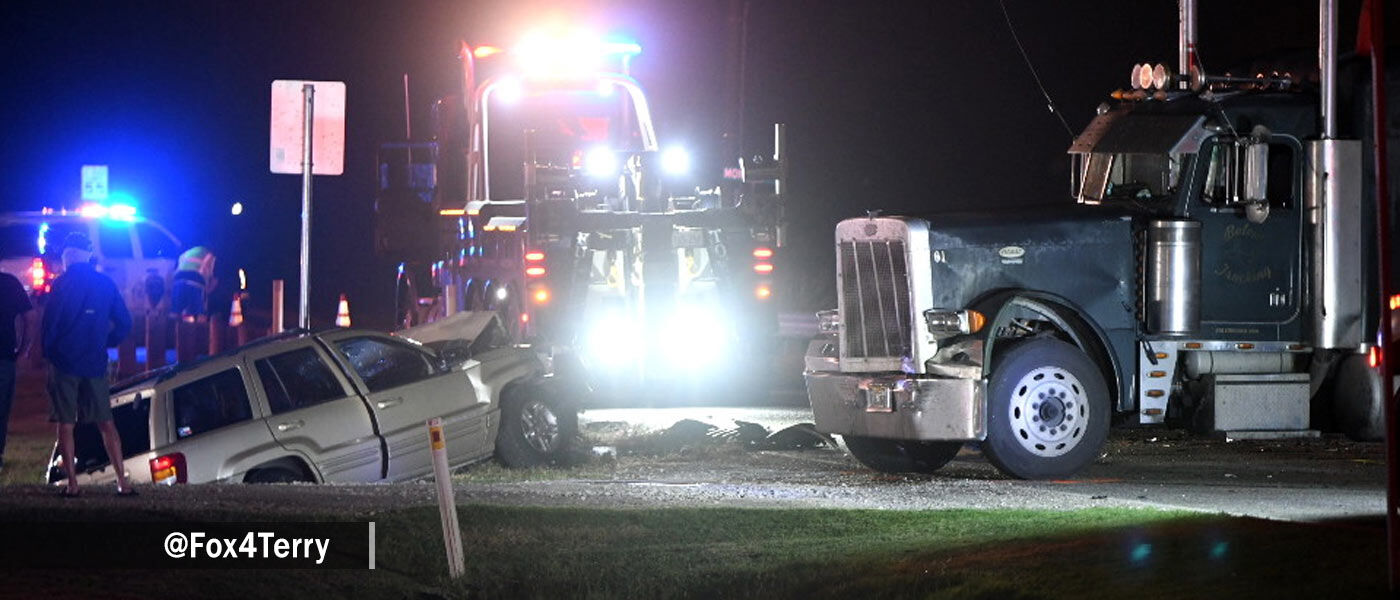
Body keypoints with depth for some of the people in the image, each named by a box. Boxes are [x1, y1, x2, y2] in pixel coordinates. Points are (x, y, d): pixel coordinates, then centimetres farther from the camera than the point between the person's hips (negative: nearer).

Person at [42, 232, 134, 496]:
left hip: (65, 362, -4)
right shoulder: (106, 284, 6)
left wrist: (47, 350, 4)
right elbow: (124, 323, 8)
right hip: (95, 364, 4)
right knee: (106, 423, 8)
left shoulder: (63, 283, -9)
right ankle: (122, 481, 2)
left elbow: (50, 321, -11)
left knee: (66, 425, 2)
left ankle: (72, 483, -2)